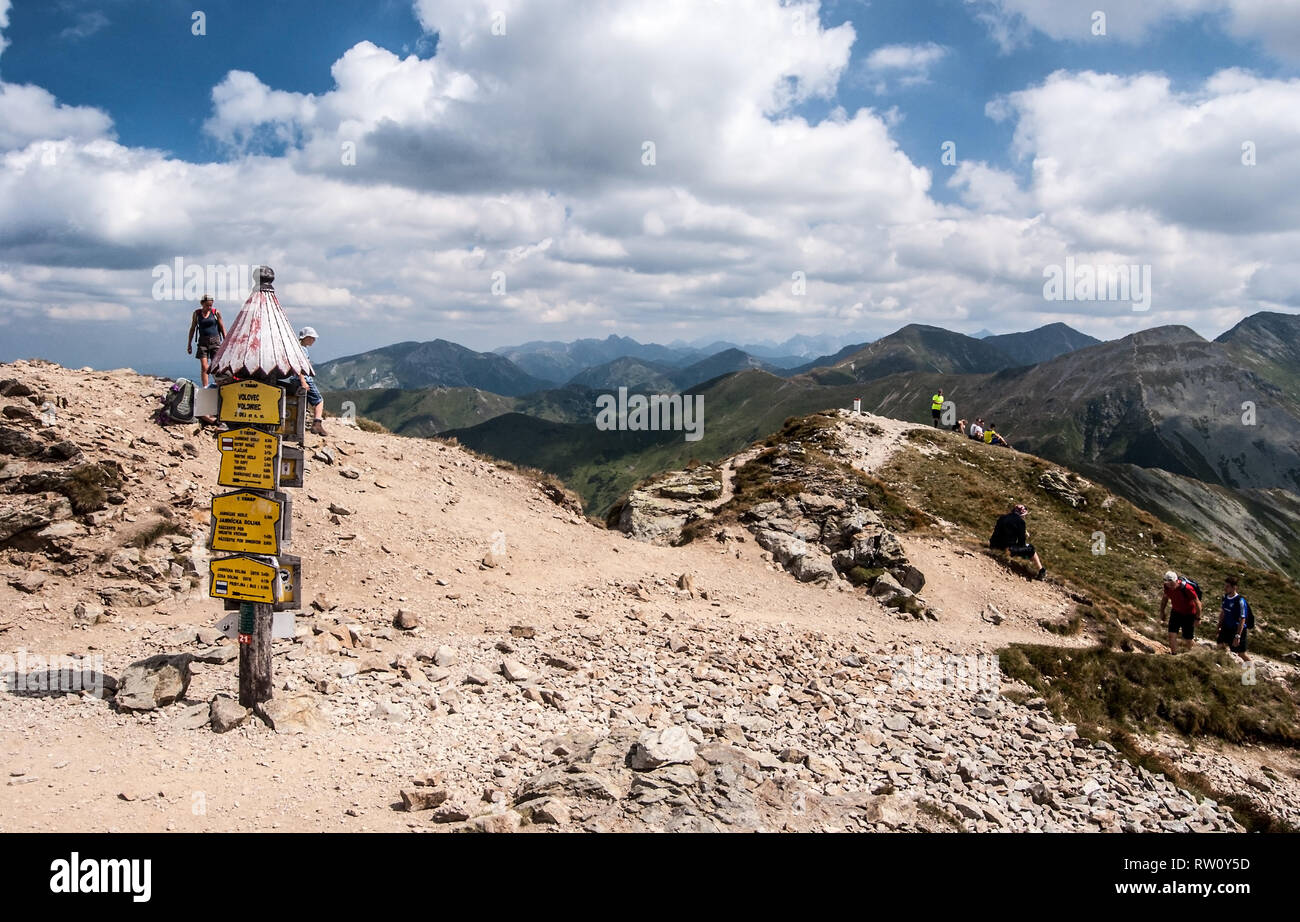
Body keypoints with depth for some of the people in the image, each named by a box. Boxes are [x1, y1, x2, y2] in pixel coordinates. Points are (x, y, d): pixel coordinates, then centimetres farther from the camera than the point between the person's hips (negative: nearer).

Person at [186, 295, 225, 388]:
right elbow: (192, 329, 13)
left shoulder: (216, 312, 1)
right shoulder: (197, 313, 5)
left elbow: (222, 327, 6)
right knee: (204, 366, -7)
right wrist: (189, 344, 12)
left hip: (215, 341, -1)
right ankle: (204, 387, -7)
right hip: (203, 341, 1)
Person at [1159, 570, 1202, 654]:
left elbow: (1197, 603, -21)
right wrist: (1162, 612, 11)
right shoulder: (1167, 586, -16)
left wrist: (1198, 618, -17)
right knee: (1172, 635, -9)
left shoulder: (1187, 588, -32)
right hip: (1176, 612, 4)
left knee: (1187, 640, 6)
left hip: (1188, 614, -4)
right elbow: (1165, 597, 6)